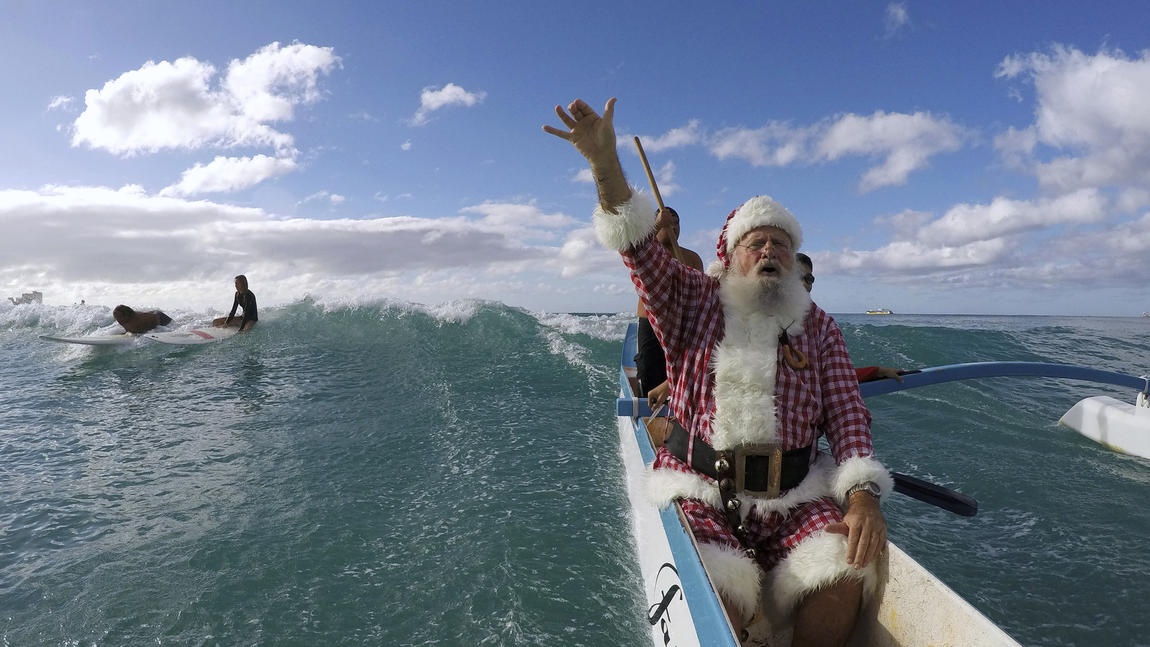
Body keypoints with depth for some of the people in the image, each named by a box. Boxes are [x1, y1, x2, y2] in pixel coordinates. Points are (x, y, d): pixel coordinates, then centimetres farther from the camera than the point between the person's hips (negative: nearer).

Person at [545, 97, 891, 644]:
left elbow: (846, 414, 4)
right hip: (701, 493, -2)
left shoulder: (818, 327, 11)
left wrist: (863, 493, -14)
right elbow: (642, 248, -9)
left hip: (792, 499, 3)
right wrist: (605, 164, -24)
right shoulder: (693, 302, 6)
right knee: (715, 596, -27)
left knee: (848, 576, -22)